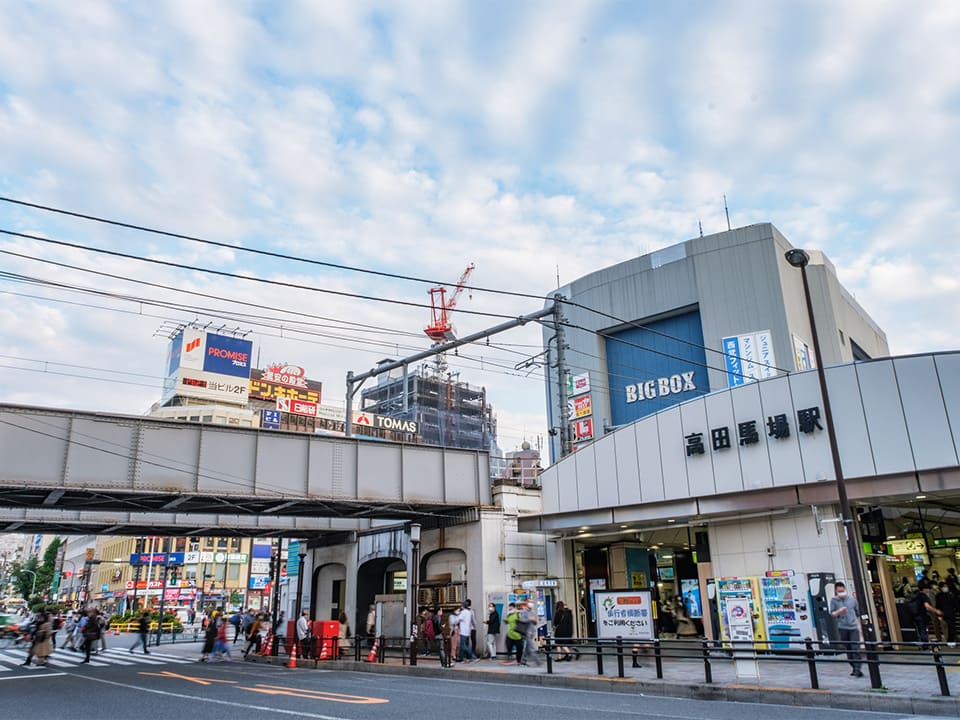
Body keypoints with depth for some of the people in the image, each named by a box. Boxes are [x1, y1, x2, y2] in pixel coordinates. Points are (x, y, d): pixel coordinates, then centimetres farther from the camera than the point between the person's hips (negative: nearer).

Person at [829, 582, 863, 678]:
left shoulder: (852, 600, 8)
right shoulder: (834, 600, 3)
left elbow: (857, 613, 18)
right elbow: (832, 613, -1)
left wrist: (859, 626, 16)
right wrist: (839, 612, -21)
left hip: (854, 627, 0)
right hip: (842, 628, 0)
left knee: (856, 649, -10)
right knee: (848, 650, 5)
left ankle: (857, 670, -12)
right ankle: (854, 668, 17)